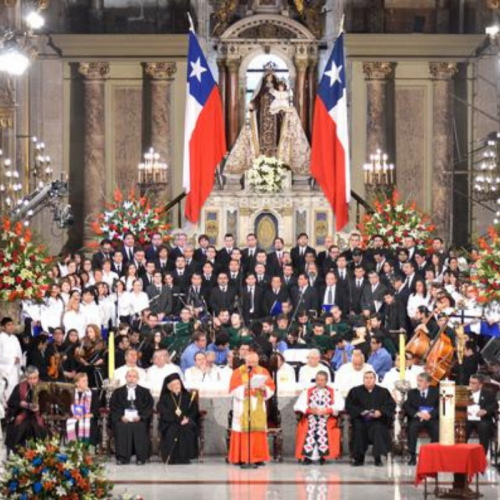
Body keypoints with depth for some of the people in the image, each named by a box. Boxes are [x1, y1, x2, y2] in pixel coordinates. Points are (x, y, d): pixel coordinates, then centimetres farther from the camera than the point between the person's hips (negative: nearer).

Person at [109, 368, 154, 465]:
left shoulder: (144, 392, 17)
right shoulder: (118, 392, 19)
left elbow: (150, 406, 6)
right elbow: (113, 407, 9)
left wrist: (140, 416, -10)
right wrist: (120, 417, -8)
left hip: (138, 419, 0)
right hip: (123, 419, 0)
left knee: (141, 428, -32)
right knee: (120, 427, -31)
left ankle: (141, 458, -24)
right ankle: (122, 458, -25)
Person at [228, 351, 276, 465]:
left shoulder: (263, 372, 10)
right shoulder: (238, 372, 3)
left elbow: (271, 389, 4)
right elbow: (233, 390, -6)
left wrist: (264, 388, -16)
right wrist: (244, 387, -21)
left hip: (258, 408, 2)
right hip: (243, 408, -2)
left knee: (258, 432, -3)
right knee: (242, 432, -8)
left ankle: (258, 458, -1)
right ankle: (240, 458, -6)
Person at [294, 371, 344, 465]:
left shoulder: (333, 393, 14)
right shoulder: (307, 392, 17)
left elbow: (340, 405, -3)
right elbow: (298, 406, 3)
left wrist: (326, 410, -16)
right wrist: (310, 410, -13)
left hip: (327, 419, -1)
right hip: (310, 418, 1)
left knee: (324, 428, -32)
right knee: (309, 428, -31)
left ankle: (323, 455, -25)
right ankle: (308, 455, -26)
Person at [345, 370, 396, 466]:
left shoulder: (383, 392, 10)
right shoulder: (355, 391, 9)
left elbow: (391, 405, 2)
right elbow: (349, 406, 1)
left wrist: (381, 412, -16)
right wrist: (361, 412, -16)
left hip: (378, 419, 0)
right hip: (361, 418, 0)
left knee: (378, 428, -33)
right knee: (358, 427, -32)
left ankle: (378, 457, -26)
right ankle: (359, 457, -22)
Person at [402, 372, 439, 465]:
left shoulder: (435, 392, 12)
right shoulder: (412, 393, 16)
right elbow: (406, 406, 4)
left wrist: (430, 414, -17)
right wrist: (417, 413, -14)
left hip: (432, 418, -1)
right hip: (417, 418, 1)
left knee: (437, 429, -33)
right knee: (412, 428, -32)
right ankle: (412, 456, -28)